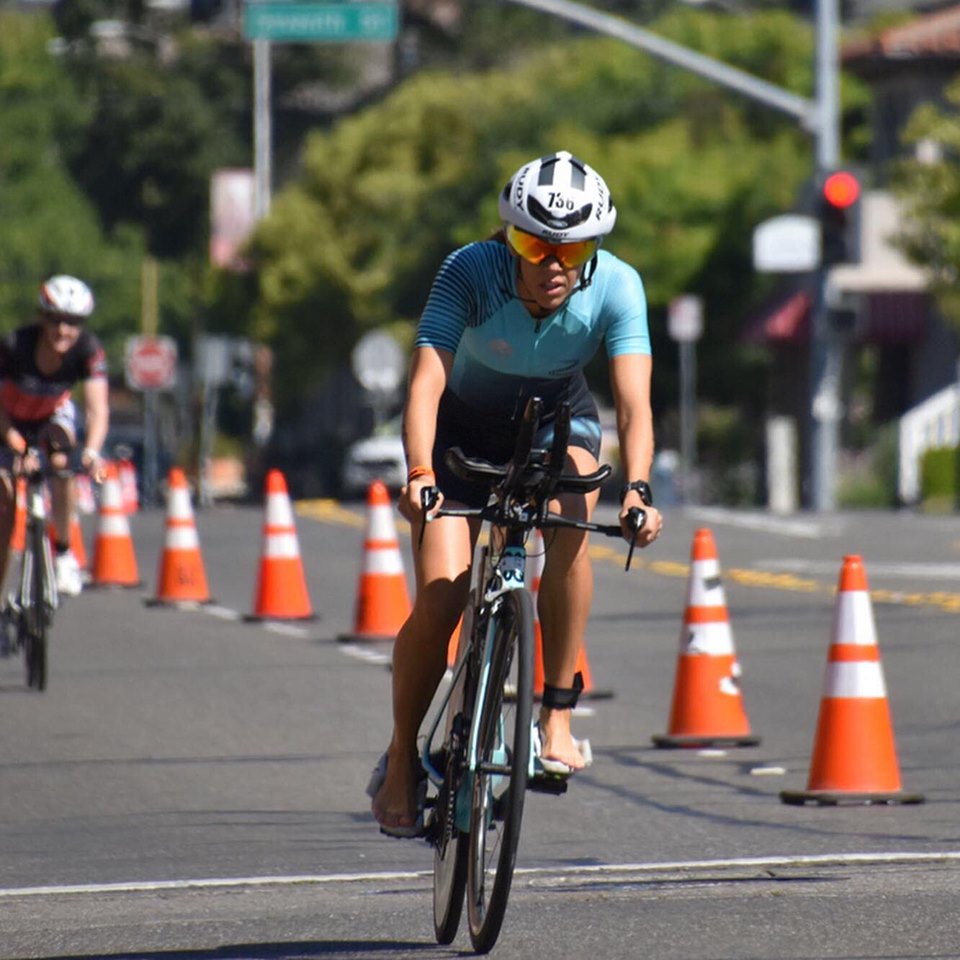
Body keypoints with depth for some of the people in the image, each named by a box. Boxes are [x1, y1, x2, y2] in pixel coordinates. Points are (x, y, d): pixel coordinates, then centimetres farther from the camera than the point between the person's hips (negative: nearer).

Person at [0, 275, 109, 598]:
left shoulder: (88, 350, -28)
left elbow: (98, 407, -35)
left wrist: (92, 450, -50)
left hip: (53, 415, 1)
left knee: (61, 465, -30)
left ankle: (64, 552, -12)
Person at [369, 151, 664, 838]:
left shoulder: (616, 286, -28)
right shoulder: (471, 272, -31)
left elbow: (635, 401, -35)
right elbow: (426, 381, -39)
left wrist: (637, 489, -52)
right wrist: (420, 474, -55)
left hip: (558, 419, 1)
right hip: (467, 425, -1)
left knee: (570, 523, -31)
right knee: (440, 596, -15)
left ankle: (558, 716, -19)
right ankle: (402, 760, 7)